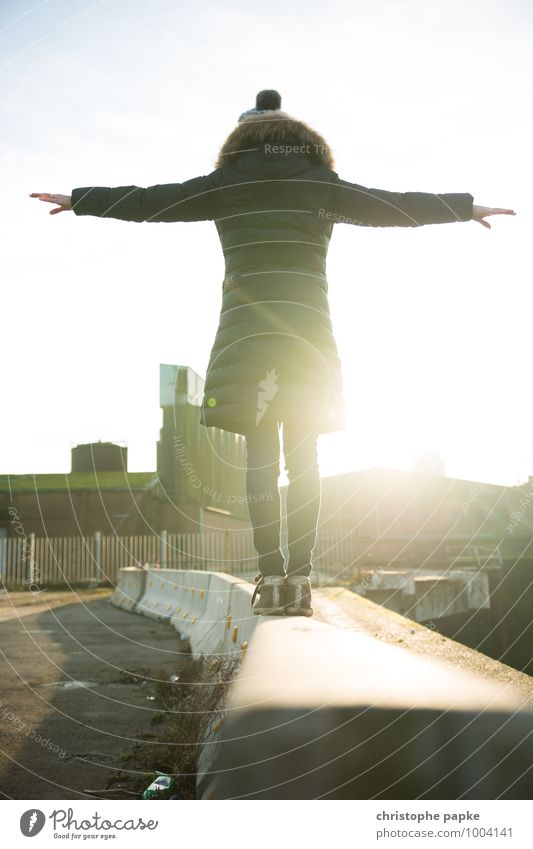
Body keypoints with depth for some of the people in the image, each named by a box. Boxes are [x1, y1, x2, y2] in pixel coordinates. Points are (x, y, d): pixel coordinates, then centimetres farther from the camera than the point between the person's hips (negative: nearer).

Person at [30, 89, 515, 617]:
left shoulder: (227, 183, 9)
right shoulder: (322, 184, 11)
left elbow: (144, 202, 11)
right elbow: (395, 206, 15)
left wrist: (76, 200, 22)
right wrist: (467, 208, 26)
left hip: (247, 330, -1)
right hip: (310, 332, 1)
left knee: (260, 453, 1)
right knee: (303, 456, 2)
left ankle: (271, 576, -6)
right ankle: (299, 578, -3)